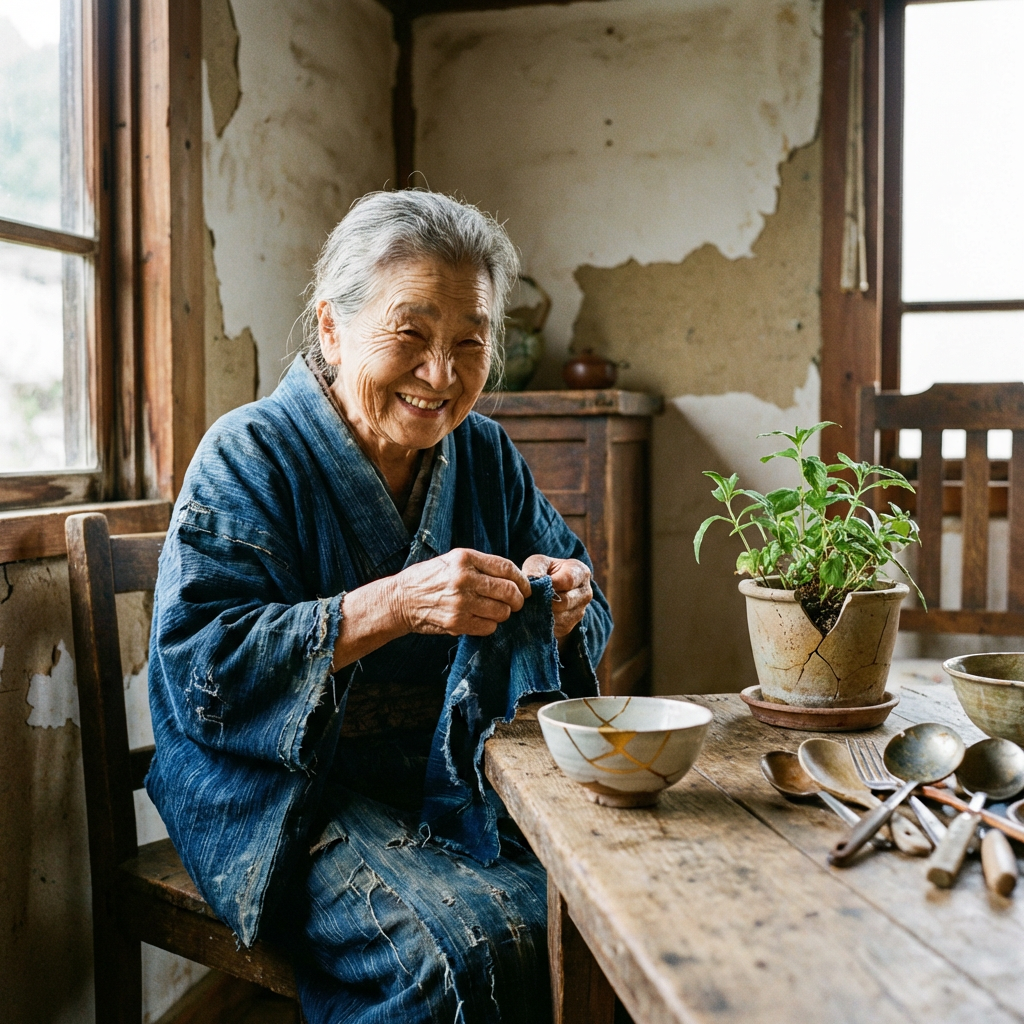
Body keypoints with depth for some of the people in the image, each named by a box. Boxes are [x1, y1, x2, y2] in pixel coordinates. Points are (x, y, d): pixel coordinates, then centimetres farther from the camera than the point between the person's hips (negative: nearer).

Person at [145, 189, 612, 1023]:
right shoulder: (250, 455, -9)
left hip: (465, 780, 6)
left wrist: (564, 605, -12)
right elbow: (196, 668, -19)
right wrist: (392, 605, -29)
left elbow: (582, 598, 15)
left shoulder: (486, 455, 8)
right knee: (475, 948, -28)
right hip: (292, 792, -5)